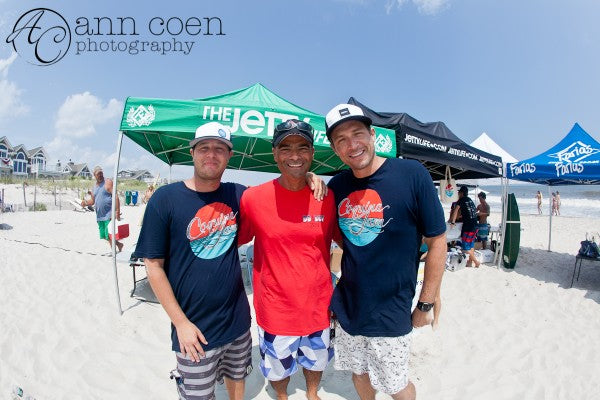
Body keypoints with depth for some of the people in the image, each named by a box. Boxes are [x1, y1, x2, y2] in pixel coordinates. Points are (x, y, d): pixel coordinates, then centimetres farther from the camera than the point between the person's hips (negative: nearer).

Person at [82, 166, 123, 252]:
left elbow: (116, 197, -14)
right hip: (99, 216, 8)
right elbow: (92, 201, 22)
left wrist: (117, 211, -22)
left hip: (109, 214, -8)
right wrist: (85, 202, -1)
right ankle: (119, 244, 32)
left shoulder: (108, 182, -7)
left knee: (109, 235, -8)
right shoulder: (94, 187, 15)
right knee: (104, 236, 14)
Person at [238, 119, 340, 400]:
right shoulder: (253, 197, -15)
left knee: (316, 361, 27)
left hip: (318, 306, 2)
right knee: (277, 367, 23)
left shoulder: (327, 198, -10)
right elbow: (235, 242, -3)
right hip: (275, 310, -1)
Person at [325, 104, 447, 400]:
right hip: (347, 306, 4)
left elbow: (437, 242, -11)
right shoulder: (337, 185, -3)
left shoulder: (411, 174, -17)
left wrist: (425, 305, -7)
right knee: (359, 374, 24)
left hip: (390, 312, -4)